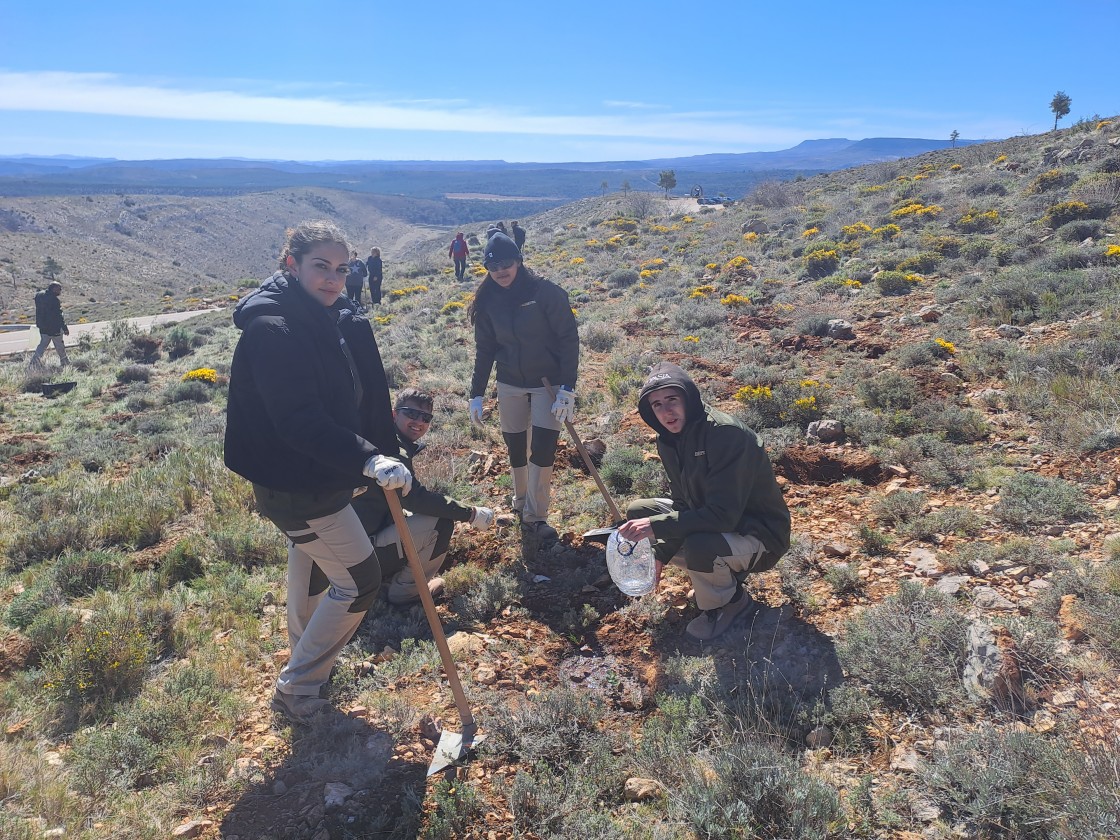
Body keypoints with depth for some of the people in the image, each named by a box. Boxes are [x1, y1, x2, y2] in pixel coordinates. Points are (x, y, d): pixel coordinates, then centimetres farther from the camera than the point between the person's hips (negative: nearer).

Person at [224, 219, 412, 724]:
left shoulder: (341, 322, 3)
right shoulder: (272, 330, -24)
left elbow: (366, 397, 10)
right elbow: (299, 422, -33)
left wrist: (382, 456, 3)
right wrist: (368, 459, -40)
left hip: (321, 478, 9)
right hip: (294, 486, -9)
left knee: (312, 566, 27)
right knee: (358, 582, -2)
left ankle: (305, 658, 51)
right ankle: (296, 688, 14)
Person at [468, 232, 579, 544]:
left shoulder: (546, 293, -15)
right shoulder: (488, 301, -2)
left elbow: (568, 339, -14)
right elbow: (485, 349, 5)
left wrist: (567, 389, -19)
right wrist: (477, 394, 2)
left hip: (548, 383, -4)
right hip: (510, 384, 4)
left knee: (543, 447, -11)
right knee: (515, 447, 10)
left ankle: (534, 518, -1)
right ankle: (521, 500, 32)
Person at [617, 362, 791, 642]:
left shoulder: (726, 433, -28)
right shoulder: (669, 440, -2)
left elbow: (723, 514, -32)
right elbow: (683, 504, 3)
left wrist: (656, 526, -32)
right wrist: (658, 555, -10)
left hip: (758, 534, -9)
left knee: (698, 546, -38)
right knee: (637, 512, 2)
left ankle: (729, 601, -2)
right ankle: (723, 572, 10)